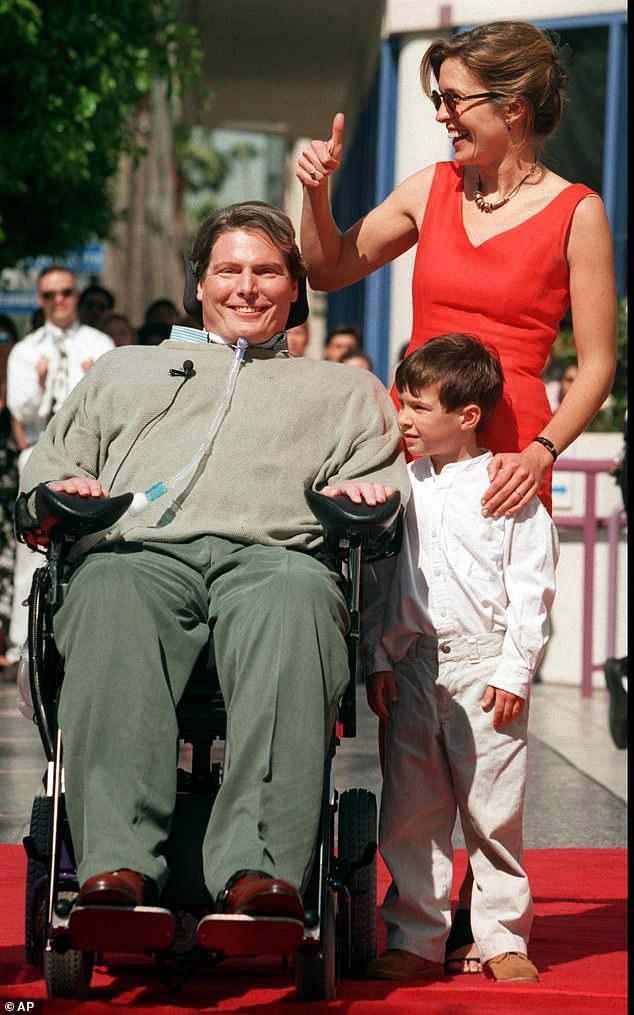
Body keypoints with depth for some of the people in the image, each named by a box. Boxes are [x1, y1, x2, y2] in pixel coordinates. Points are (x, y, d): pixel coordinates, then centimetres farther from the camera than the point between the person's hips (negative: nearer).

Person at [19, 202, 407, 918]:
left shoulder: (347, 392, 35)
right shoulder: (125, 371, 38)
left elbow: (386, 486, 23)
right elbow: (48, 464, 31)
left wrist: (364, 495, -2)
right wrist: (63, 488, 7)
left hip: (272, 554, 0)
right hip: (141, 549, 1)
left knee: (295, 601, -41)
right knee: (110, 598, -40)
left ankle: (259, 869, -53)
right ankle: (117, 866, -50)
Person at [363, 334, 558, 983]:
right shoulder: (403, 485, 11)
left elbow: (531, 588, -3)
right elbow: (384, 577, 13)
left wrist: (514, 670, -9)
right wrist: (379, 660, 5)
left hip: (486, 665, -4)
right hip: (414, 664, 4)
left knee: (494, 812, -1)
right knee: (409, 812, 4)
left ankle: (503, 938, 9)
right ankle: (415, 940, 11)